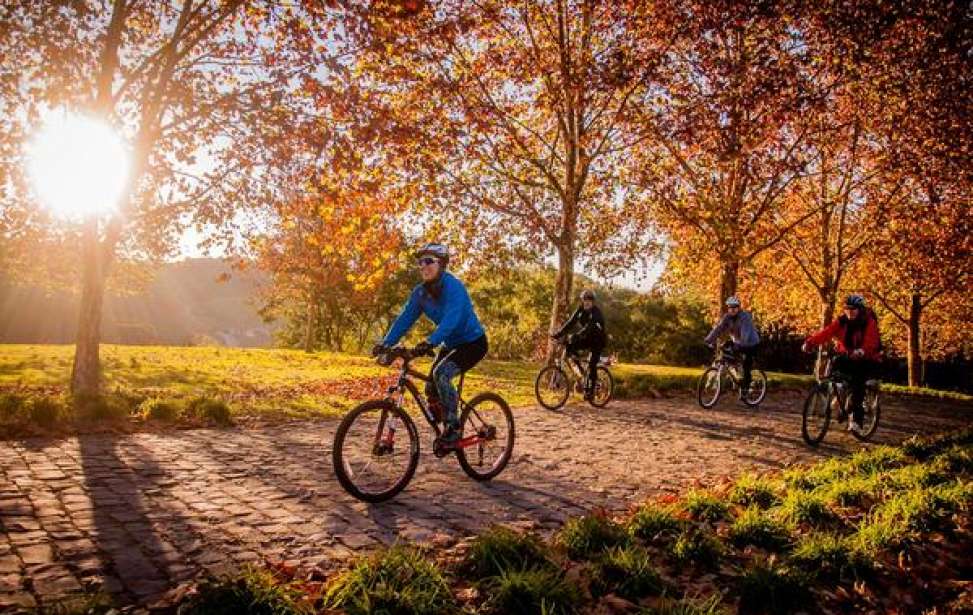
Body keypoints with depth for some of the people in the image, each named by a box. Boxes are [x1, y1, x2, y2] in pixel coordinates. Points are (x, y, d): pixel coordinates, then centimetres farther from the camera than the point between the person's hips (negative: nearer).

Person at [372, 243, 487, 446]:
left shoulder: (453, 286, -25)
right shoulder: (420, 292, -3)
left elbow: (451, 319, -39)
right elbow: (405, 318, -6)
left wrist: (430, 342, -52)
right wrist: (386, 343, -18)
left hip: (473, 343, -8)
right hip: (451, 344, 8)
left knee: (441, 374, -28)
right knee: (431, 390, 3)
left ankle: (453, 426, -13)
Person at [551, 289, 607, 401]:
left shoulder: (596, 312, -24)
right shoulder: (580, 310, -3)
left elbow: (589, 327, -39)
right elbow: (571, 322, -10)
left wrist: (576, 336, -53)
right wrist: (558, 333, -23)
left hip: (598, 341, -6)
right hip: (588, 338, 6)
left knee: (592, 365, -16)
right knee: (570, 345, -17)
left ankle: (590, 390, -7)